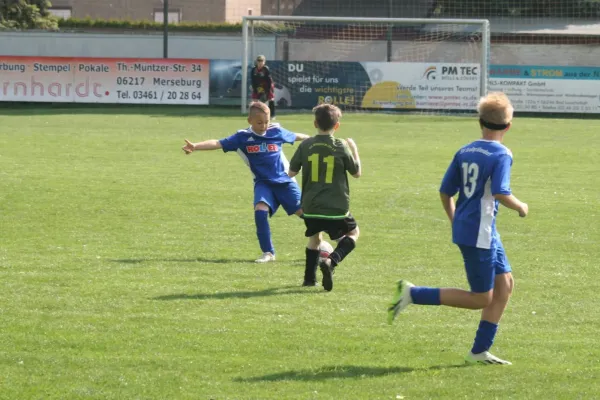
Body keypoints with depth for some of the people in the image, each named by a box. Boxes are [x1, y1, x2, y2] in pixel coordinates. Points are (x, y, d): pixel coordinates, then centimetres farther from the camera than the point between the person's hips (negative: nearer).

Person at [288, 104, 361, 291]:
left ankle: (310, 278, 22)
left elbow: (291, 172, 4)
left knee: (314, 237, 28)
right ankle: (331, 261, -8)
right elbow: (357, 172, 4)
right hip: (336, 209, -3)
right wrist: (354, 149, 18)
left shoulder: (306, 146, -4)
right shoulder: (341, 147, -9)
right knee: (353, 233, 19)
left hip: (311, 207, 3)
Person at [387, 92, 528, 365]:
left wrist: (456, 222, 25)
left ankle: (479, 351, 14)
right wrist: (521, 207, -6)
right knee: (480, 299, 0)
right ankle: (413, 294, -5)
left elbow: (445, 192, 12)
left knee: (505, 284, 14)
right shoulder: (501, 155, -14)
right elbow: (500, 194, -26)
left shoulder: (464, 152, 8)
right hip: (479, 234, -8)